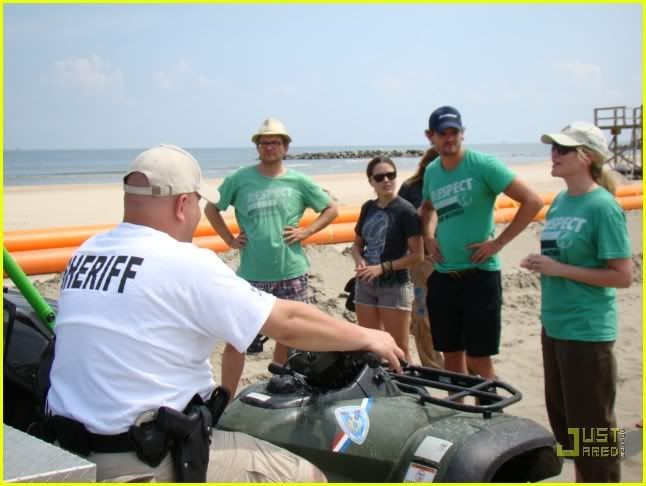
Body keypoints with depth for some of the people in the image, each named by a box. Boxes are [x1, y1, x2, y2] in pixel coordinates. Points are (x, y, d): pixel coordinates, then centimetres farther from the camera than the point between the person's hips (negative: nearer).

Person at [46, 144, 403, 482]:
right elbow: (288, 323, -12)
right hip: (149, 463, -9)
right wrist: (367, 337, 1)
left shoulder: (85, 255, 5)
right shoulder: (185, 264, -17)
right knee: (305, 477, -2)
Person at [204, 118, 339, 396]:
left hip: (291, 273, 1)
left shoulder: (298, 181, 3)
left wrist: (306, 232, 0)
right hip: (251, 275, -1)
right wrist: (230, 240, 4)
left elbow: (332, 209, 12)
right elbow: (211, 208, 12)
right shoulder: (239, 179, 1)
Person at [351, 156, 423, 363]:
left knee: (399, 350, -1)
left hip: (395, 286, -6)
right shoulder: (368, 208, 6)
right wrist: (359, 260, -5)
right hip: (366, 285, 6)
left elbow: (417, 255, -13)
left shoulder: (405, 210, -11)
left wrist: (383, 268, -18)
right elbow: (357, 244, 17)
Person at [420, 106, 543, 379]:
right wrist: (429, 236, 10)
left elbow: (532, 201, -12)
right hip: (442, 276, 6)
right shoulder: (431, 172, 8)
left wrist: (498, 242, -14)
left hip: (479, 274, -5)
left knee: (478, 360, -2)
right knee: (451, 355, 13)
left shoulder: (483, 164, -10)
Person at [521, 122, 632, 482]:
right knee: (562, 416, 19)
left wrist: (560, 269, -19)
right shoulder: (559, 201, 8)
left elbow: (623, 276, -17)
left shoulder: (602, 206, -15)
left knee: (591, 424, 2)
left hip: (587, 331, -8)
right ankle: (582, 476, 35)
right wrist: (541, 264, 0)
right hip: (554, 326, 8)